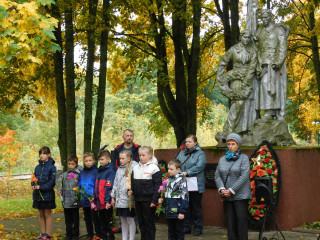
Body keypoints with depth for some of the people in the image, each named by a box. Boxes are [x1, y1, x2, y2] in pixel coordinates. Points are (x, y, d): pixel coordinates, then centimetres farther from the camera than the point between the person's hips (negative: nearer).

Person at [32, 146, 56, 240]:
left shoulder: (52, 167, -9)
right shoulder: (37, 167, 9)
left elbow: (52, 182, -13)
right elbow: (34, 179, 13)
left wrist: (41, 187, -21)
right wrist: (34, 185, -9)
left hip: (47, 195, -6)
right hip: (38, 195, 6)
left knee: (47, 215, 2)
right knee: (41, 215, 12)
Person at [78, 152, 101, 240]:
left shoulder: (96, 171, -10)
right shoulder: (82, 172, 10)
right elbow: (79, 185, 16)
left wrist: (94, 196, -20)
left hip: (92, 199, -6)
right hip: (84, 200, 6)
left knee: (94, 217, 0)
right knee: (87, 218, 16)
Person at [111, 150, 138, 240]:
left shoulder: (133, 168, -8)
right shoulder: (119, 169, 16)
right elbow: (116, 183, 20)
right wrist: (113, 196, 18)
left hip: (128, 199, -7)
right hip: (120, 199, 7)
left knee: (130, 220, -1)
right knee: (123, 220, 13)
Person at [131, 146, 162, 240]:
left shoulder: (154, 168, -7)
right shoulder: (135, 168, 11)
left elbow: (157, 185, -10)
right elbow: (132, 182, 20)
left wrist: (154, 200, -15)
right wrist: (131, 190, -1)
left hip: (148, 200, -6)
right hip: (138, 199, 6)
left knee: (149, 222, 2)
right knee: (141, 222, 12)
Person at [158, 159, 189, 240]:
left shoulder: (181, 180, -12)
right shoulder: (168, 180, 11)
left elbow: (184, 196, -15)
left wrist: (182, 212, -17)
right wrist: (162, 199, 4)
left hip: (177, 212, -7)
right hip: (169, 211, 7)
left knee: (179, 231, 4)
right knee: (171, 231, 16)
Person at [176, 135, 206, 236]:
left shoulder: (200, 154, 0)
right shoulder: (182, 153, 15)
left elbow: (199, 166, -14)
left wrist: (187, 173, -22)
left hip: (195, 185, -5)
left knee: (196, 207, 1)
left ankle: (198, 228, 10)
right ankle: (186, 227, 18)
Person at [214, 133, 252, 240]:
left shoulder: (244, 158, -2)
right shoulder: (222, 159, 13)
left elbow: (244, 177, -11)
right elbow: (217, 176, 8)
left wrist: (231, 190, -15)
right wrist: (222, 189, -10)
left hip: (240, 196, -4)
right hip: (226, 197, 4)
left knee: (241, 221, -4)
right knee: (230, 222, 6)